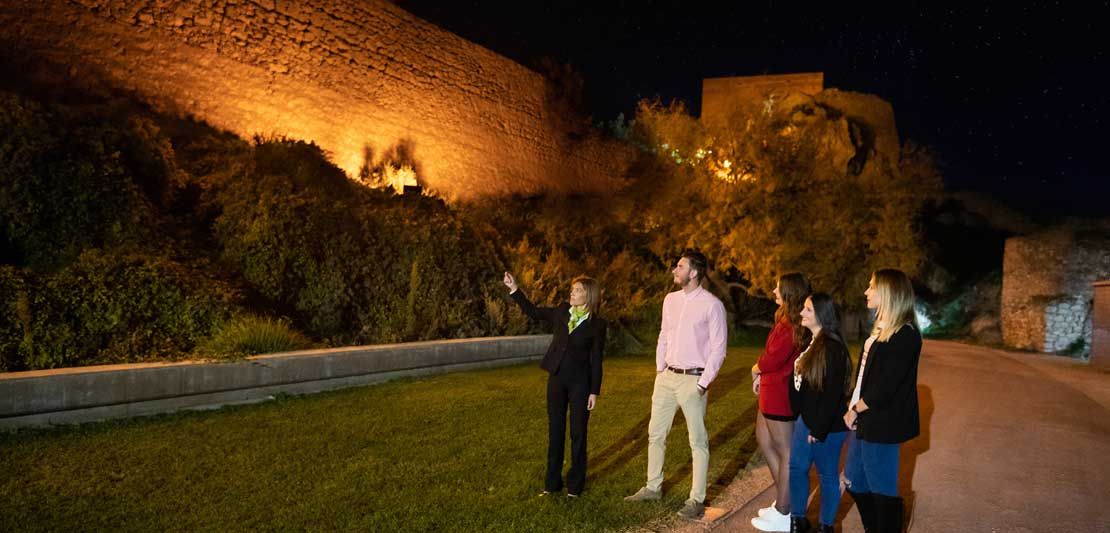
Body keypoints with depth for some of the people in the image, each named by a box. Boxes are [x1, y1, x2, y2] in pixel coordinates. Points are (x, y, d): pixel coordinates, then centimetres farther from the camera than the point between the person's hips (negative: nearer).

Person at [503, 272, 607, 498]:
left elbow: (596, 360, -5)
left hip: (580, 382, -4)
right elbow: (532, 311, 11)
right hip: (556, 379, 4)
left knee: (578, 433, 6)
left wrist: (595, 392, -6)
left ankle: (575, 485, 19)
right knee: (555, 431, 11)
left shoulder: (597, 324, -6)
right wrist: (514, 289, 2)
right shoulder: (561, 312, 5)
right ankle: (552, 483, 22)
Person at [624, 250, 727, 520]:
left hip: (692, 379, -7)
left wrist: (703, 384, -14)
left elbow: (718, 348, -11)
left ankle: (697, 499, 12)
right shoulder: (671, 300, 8)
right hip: (666, 376, 7)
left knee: (698, 441, 3)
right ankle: (653, 487, 28)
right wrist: (659, 369, 10)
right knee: (655, 434, 14)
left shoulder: (712, 305, -11)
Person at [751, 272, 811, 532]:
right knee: (765, 442, 20)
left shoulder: (790, 324, -19)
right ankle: (784, 502, 29)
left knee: (785, 453, 0)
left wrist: (756, 370, -2)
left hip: (780, 393, -10)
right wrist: (761, 374, 0)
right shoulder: (790, 321, 13)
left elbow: (773, 358, -21)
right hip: (773, 390, 10)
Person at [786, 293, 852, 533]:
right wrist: (799, 415, 14)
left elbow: (833, 394, -22)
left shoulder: (833, 348, -19)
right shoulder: (810, 342, 9)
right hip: (805, 419, 9)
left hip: (826, 425, -9)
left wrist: (819, 429, -20)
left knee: (827, 474, 6)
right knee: (797, 467, 14)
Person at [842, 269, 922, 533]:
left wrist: (855, 410, -10)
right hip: (863, 420, 9)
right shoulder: (881, 329, 13)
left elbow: (886, 386, -21)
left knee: (882, 489, 4)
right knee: (855, 483, 18)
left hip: (881, 424, -9)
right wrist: (853, 407, 4)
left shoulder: (905, 335, -17)